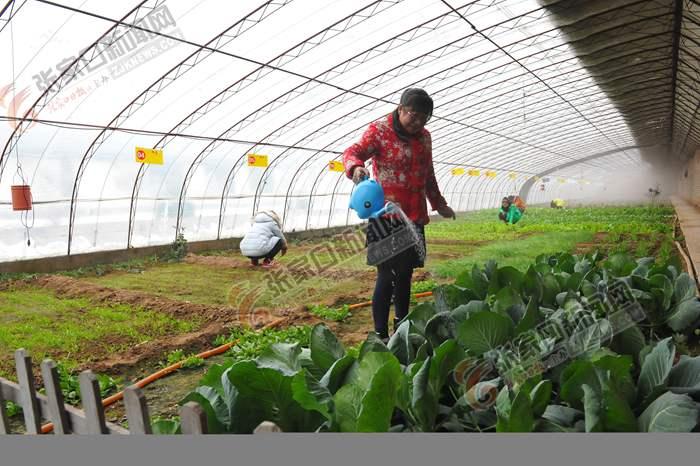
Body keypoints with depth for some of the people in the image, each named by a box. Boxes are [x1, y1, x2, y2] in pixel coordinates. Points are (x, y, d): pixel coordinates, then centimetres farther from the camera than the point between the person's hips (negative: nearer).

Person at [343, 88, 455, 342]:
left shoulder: (424, 136, 15)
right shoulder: (379, 130, -4)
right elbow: (352, 152, -18)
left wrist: (439, 204, 31)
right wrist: (356, 167, -40)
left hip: (415, 216, 6)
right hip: (386, 215, -6)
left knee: (405, 273, 13)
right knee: (387, 276, -6)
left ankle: (402, 327, 27)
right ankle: (380, 335, 4)